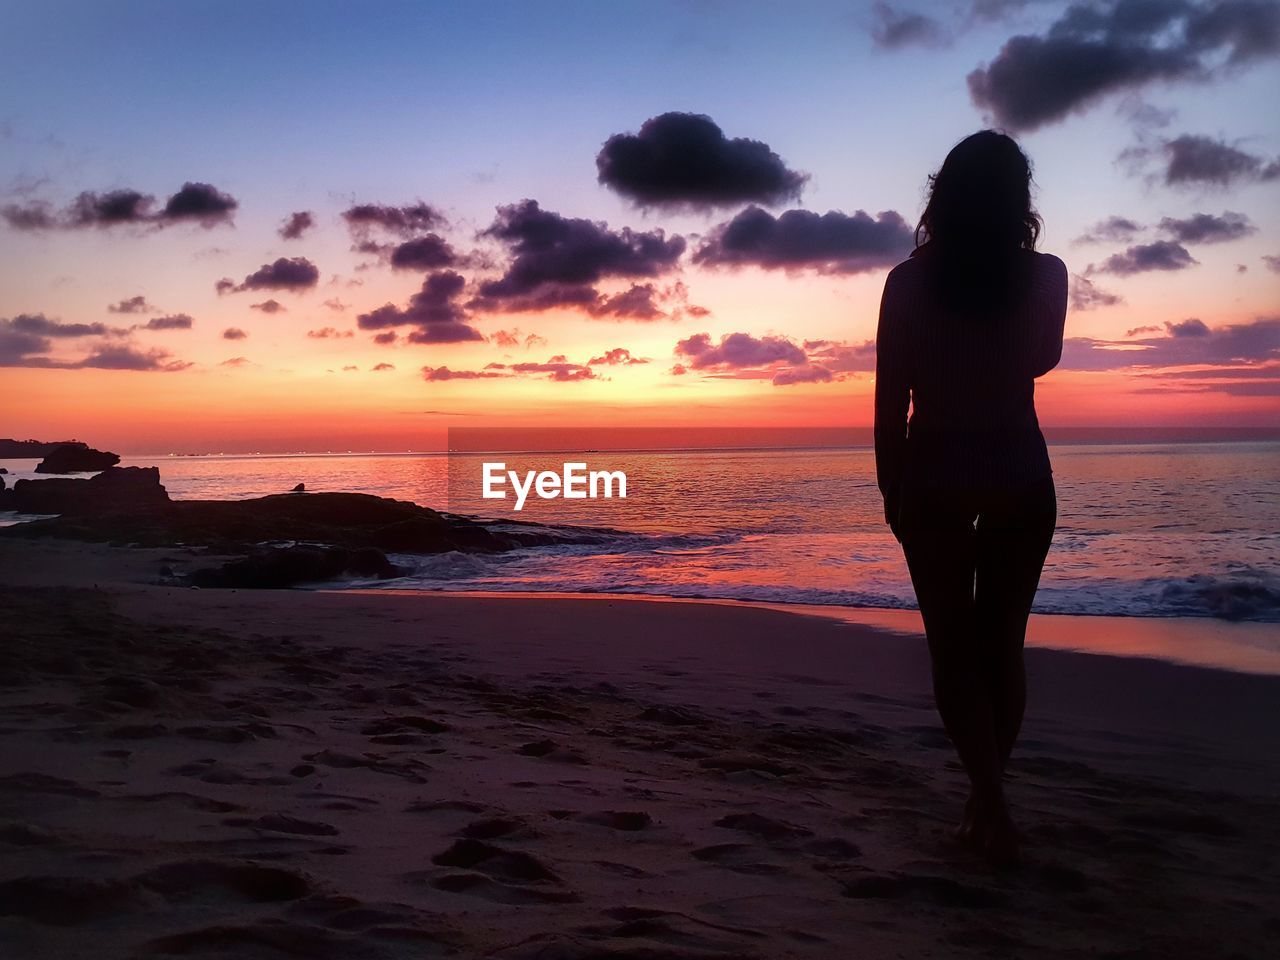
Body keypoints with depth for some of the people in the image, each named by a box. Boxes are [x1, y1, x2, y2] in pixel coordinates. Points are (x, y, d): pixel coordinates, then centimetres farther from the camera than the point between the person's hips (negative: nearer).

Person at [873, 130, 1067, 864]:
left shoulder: (909, 282, -7)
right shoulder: (1047, 276, -3)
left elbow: (891, 402, -6)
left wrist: (890, 489, 4)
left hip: (934, 478, -2)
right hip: (1022, 476, 2)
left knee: (954, 647, 6)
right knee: (1002, 645, 13)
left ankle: (993, 805, -5)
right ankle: (988, 802, 21)